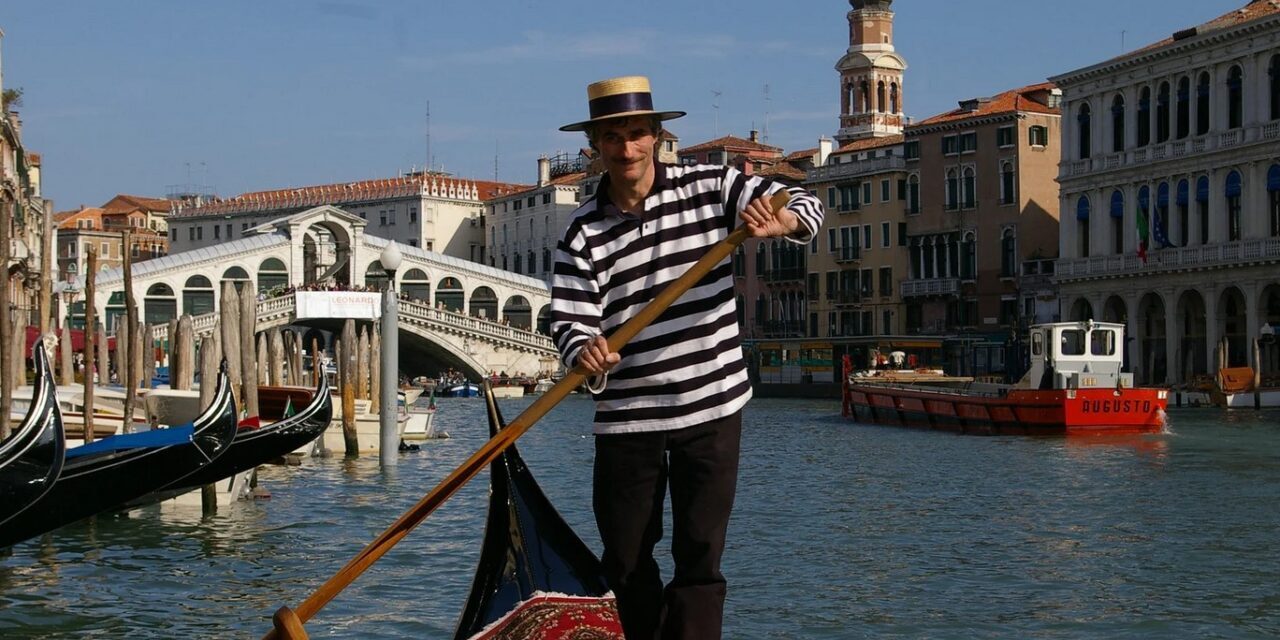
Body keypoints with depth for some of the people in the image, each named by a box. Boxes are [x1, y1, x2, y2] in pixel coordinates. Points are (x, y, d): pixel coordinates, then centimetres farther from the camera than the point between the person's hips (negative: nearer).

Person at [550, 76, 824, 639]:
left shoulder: (709, 188, -2)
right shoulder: (582, 234, -2)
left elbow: (806, 204, -4)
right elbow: (569, 323, -9)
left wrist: (780, 222, -28)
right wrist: (584, 354, -33)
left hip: (711, 408, -1)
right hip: (627, 419, 1)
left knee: (700, 556, -4)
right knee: (625, 561, 10)